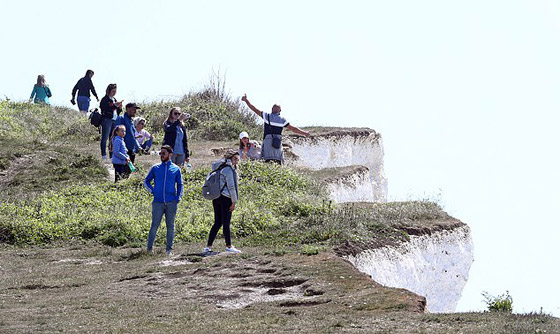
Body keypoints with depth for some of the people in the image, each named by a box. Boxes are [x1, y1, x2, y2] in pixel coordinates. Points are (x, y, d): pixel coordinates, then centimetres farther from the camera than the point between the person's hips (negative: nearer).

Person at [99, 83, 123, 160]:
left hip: (114, 121, 8)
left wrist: (119, 108, 1)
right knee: (105, 138, -6)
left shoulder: (114, 100, 19)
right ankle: (104, 155, -6)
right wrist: (115, 105, -22)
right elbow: (105, 109, -18)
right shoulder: (105, 99, -4)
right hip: (107, 120, -8)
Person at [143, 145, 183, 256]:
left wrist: (179, 197, 1)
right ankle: (150, 248, 0)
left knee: (170, 226, 3)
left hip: (171, 203, 0)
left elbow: (180, 184, 14)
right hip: (158, 203, 0)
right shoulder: (155, 168, 9)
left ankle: (169, 249, 9)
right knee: (155, 225, -6)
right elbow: (146, 181, 17)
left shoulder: (176, 169, 9)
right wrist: (152, 191, 2)